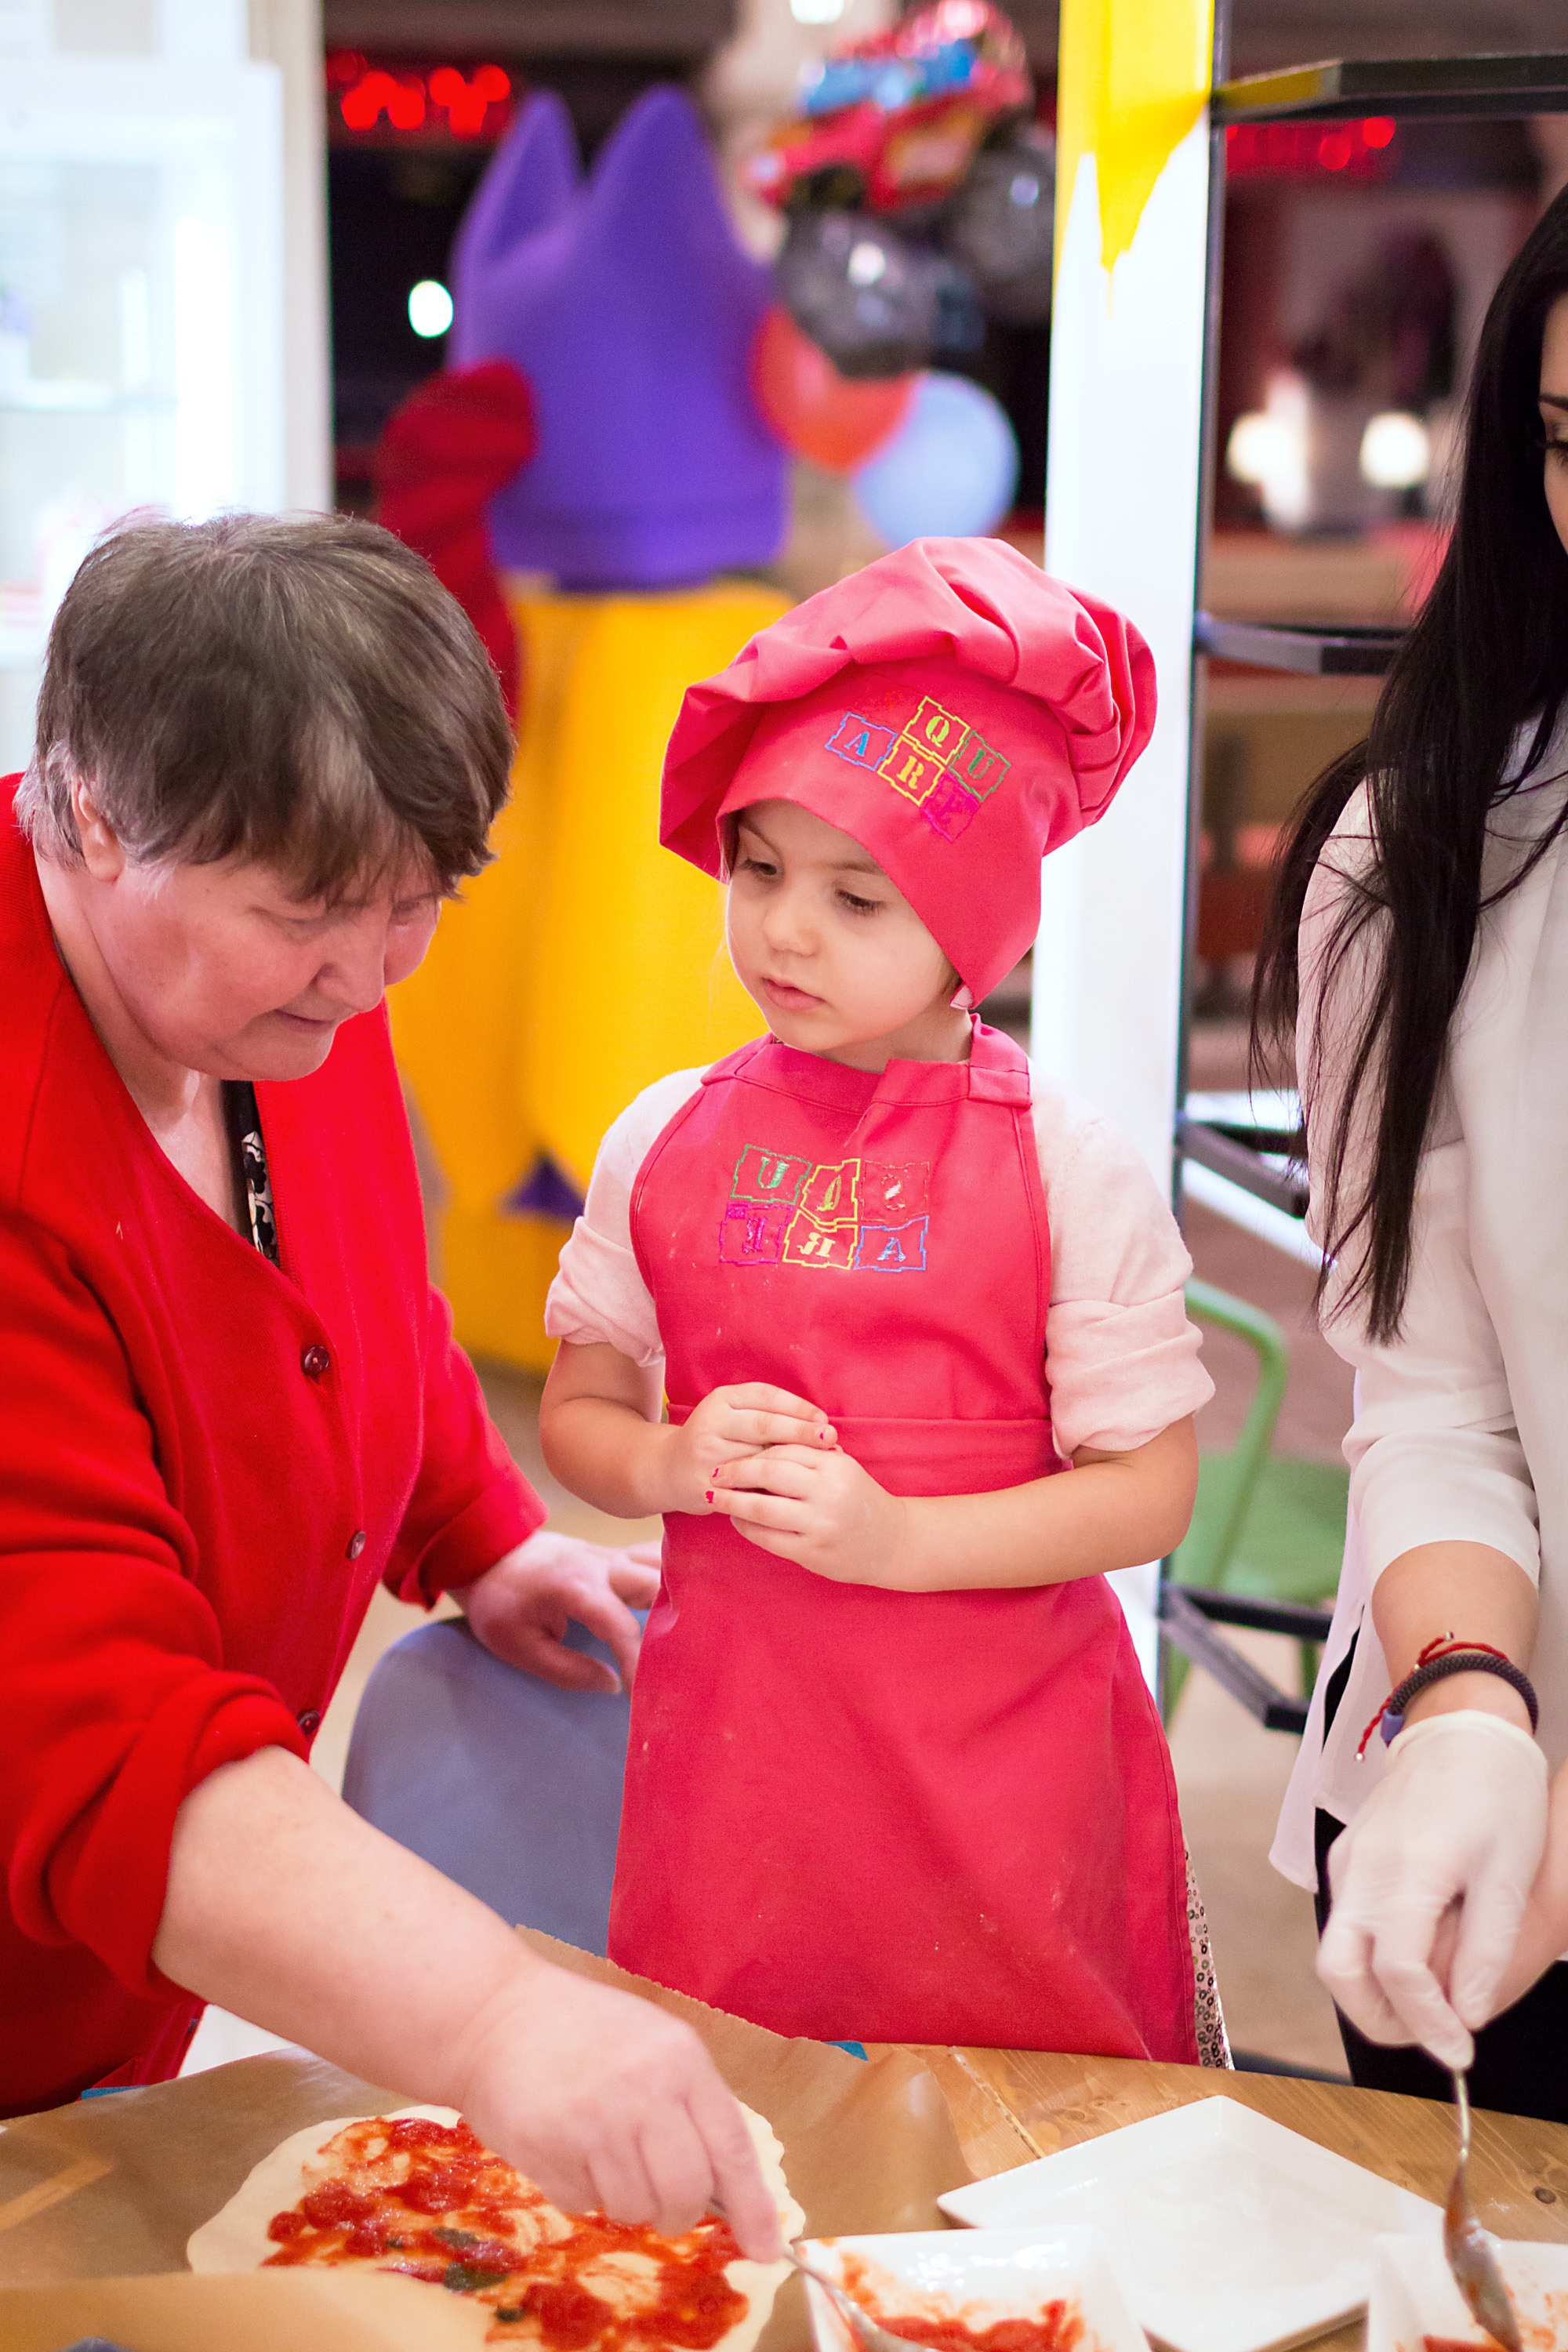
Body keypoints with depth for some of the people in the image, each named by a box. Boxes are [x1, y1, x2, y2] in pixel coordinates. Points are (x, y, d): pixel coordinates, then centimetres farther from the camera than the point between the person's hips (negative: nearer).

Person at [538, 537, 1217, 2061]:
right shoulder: (667, 1141, 3)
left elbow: (1150, 1489, -7)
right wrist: (676, 1464, -10)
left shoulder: (1068, 1171, -8)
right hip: (735, 1746, 3)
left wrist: (898, 1537, -18)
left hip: (999, 1760, -2)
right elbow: (576, 1414, 11)